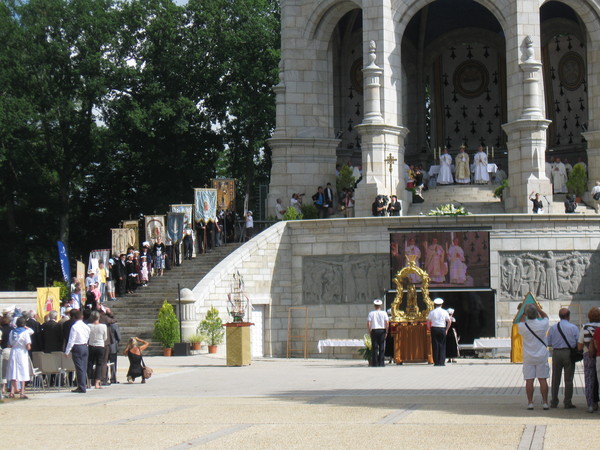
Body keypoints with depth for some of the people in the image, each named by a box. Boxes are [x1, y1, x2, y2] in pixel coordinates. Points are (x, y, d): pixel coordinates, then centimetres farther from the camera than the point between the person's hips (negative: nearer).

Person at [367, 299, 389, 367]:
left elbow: (368, 323, -6)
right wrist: (386, 332, 4)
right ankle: (381, 363, 1)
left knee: (375, 347, 3)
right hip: (382, 330, 0)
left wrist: (369, 331, 3)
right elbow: (387, 323, -5)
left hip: (374, 330, 0)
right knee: (382, 347, 3)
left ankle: (375, 363, 1)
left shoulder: (371, 313, 0)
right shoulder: (384, 313, 0)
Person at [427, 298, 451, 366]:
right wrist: (447, 329, 9)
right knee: (442, 346, 4)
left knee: (435, 345, 2)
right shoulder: (444, 312, 2)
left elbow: (428, 322, 1)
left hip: (434, 329, 0)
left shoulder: (432, 312, 2)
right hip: (442, 329, 0)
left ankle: (436, 362, 0)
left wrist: (430, 329, 8)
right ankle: (442, 362, -1)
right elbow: (449, 322, 1)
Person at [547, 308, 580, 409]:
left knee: (555, 379, 11)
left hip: (556, 352, 2)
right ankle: (567, 403, 2)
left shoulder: (553, 328, 2)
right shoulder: (573, 328, -5)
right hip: (569, 353, -2)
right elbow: (579, 342, -6)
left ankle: (554, 402, 14)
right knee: (568, 379, 3)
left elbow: (548, 343, 4)